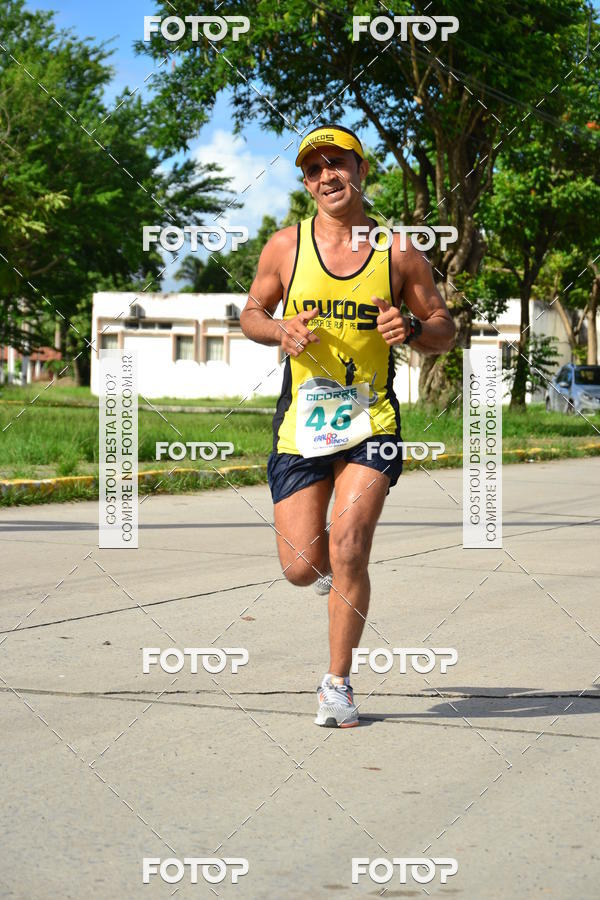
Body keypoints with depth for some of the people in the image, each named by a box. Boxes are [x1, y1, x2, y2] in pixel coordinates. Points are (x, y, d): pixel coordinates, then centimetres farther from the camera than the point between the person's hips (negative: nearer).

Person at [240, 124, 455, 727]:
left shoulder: (398, 252, 0)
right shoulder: (286, 246, 2)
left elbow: (444, 329, 8)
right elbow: (250, 313, 14)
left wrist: (412, 329, -15)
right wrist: (279, 330, -9)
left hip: (371, 421, -1)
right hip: (301, 423, 1)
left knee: (347, 549, -15)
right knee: (302, 567, -1)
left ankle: (337, 683, 1)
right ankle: (335, 569, 38)